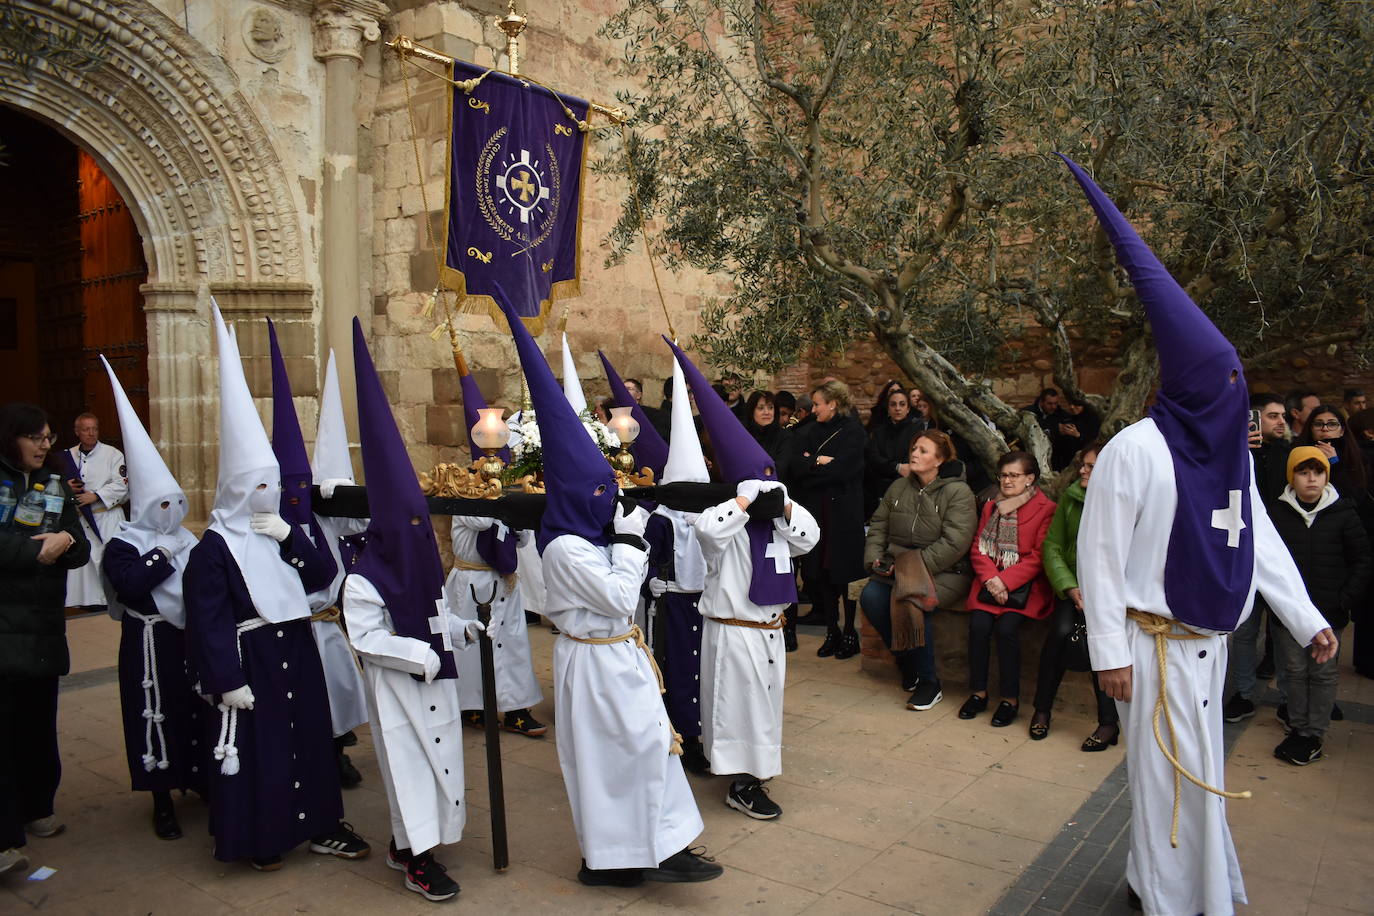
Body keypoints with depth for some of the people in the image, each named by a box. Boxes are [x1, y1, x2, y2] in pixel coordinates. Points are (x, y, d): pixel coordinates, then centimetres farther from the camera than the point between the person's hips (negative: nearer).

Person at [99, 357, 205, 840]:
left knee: (200, 707, 13)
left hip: (193, 636, 6)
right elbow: (131, 584, -25)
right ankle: (163, 803, 14)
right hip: (151, 643, -6)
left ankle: (203, 779, 31)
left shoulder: (185, 539, 12)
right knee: (157, 714, 1)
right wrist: (162, 555, -19)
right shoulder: (123, 544, -8)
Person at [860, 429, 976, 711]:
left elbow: (953, 543, -17)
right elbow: (878, 526, 16)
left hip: (944, 572, -6)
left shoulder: (958, 492, -8)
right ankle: (905, 662, 1)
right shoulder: (898, 487, 12)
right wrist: (875, 557, -2)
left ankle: (929, 681, -13)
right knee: (870, 596, -23)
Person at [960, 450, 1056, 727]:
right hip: (990, 582, 4)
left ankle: (1010, 698, -10)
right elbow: (978, 548, 11)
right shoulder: (991, 507, 17)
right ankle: (978, 692, -4)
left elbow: (1039, 557, -7)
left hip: (1024, 586, -4)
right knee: (978, 625, -20)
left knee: (1006, 627, -25)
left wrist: (1005, 580, -15)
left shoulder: (1045, 509, -1)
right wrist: (990, 578, -8)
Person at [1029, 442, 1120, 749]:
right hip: (1072, 584, 3)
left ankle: (1109, 721, -10)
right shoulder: (1070, 496, 3)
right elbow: (1052, 547, 2)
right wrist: (1070, 588, -10)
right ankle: (1042, 709, -4)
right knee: (1061, 630, -22)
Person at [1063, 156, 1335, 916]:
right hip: (1157, 643, -8)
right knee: (1175, 776, 1)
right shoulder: (1135, 449, -16)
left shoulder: (1230, 452, 8)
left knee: (1193, 773, 18)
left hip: (1209, 640, 8)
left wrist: (1307, 619, 11)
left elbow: (1259, 538, 13)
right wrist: (1109, 650, -17)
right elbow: (1099, 551, -16)